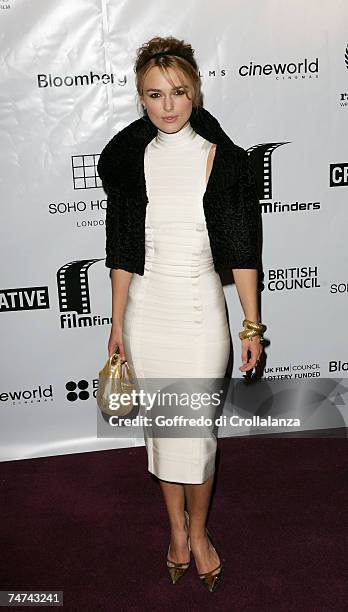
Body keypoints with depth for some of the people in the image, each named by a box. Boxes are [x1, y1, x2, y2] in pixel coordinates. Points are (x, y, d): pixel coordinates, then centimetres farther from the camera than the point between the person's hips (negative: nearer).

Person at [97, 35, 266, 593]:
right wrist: (118, 323, 6)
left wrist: (253, 325, -4)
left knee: (197, 429, 5)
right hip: (146, 311, 2)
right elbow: (122, 250, 4)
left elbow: (242, 249, -4)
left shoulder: (225, 160, -5)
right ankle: (176, 529, 36)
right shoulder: (129, 160, 1)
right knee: (161, 424, 14)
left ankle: (198, 531, 33)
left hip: (201, 311, -2)